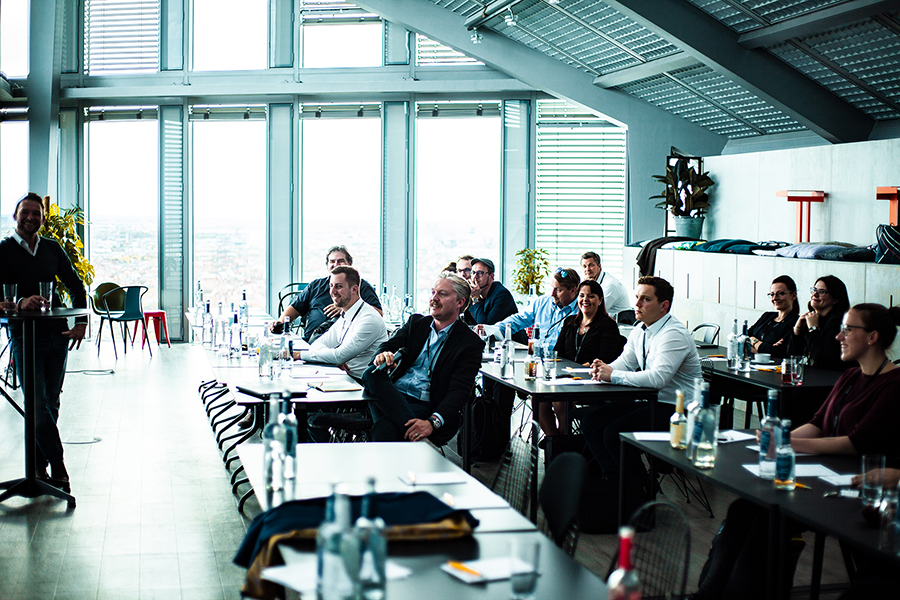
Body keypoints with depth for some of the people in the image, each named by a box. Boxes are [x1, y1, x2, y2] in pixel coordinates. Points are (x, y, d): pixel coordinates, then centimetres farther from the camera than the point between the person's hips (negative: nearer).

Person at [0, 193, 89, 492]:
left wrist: (81, 322, 7)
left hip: (56, 333, 4)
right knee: (38, 405, -9)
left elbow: (76, 286, 19)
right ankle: (57, 468, -7)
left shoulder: (52, 249, 12)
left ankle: (40, 466, 15)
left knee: (51, 404, 6)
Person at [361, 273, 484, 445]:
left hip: (425, 405, -6)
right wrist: (383, 356, -21)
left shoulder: (471, 344, 0)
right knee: (372, 373, -29)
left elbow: (459, 391, -10)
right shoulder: (415, 322, 18)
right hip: (393, 394, 6)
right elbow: (388, 346, 8)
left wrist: (433, 422, -28)